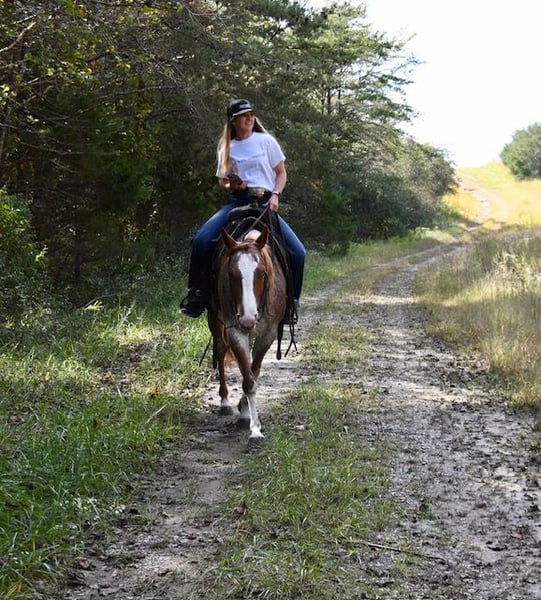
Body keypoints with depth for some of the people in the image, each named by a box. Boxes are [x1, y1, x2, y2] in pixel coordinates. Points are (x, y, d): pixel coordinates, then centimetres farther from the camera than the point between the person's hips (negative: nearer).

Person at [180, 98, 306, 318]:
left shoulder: (266, 141, 8)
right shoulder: (226, 148, 12)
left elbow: (281, 173, 10)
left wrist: (275, 195, -7)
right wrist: (231, 185, -4)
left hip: (265, 202, -1)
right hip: (237, 201, 1)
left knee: (298, 251, -16)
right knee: (202, 239, -23)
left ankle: (291, 297, 4)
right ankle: (198, 292, -9)